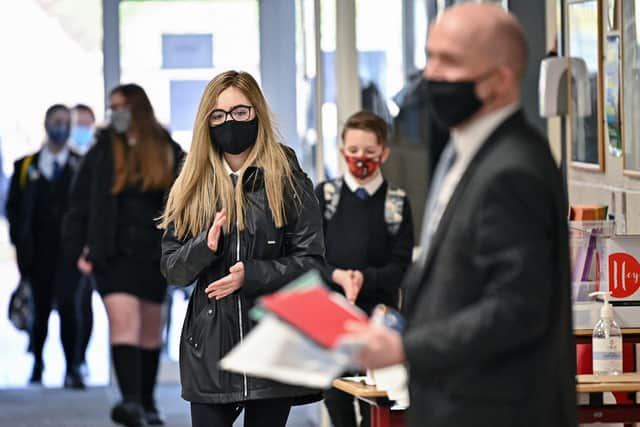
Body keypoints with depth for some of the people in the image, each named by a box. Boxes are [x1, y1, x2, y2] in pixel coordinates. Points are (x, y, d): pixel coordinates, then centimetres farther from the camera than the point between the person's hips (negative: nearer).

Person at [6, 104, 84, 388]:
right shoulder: (25, 167, 11)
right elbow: (12, 206, 10)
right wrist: (19, 240, 0)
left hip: (68, 248, -2)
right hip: (38, 250, 2)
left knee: (67, 303, -16)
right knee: (41, 309, 7)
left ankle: (72, 368, -13)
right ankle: (37, 363, 26)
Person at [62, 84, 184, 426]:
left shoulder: (168, 153, 8)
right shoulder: (102, 152, 5)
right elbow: (79, 204, 5)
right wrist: (80, 248, -2)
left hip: (154, 254, 2)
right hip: (113, 254, -2)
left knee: (151, 329, 10)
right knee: (123, 321, -18)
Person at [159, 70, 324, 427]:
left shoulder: (290, 182, 2)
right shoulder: (193, 187, 9)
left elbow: (310, 260, -3)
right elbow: (172, 270, 7)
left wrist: (250, 275, -16)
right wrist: (204, 247, -13)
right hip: (210, 349, 2)